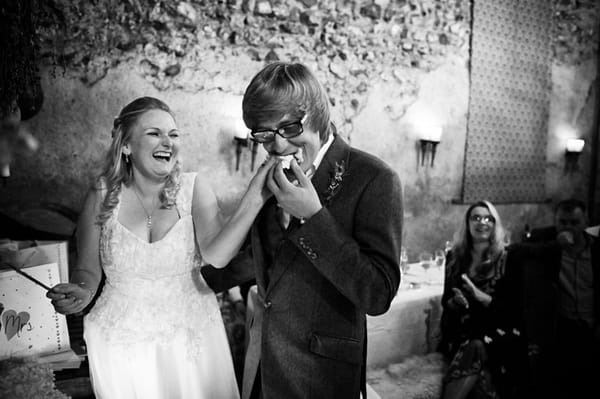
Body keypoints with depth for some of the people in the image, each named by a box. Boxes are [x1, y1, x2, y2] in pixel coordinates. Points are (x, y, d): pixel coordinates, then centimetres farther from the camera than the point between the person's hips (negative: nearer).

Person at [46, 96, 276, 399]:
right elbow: (88, 270, 2)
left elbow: (216, 257, -24)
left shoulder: (193, 188, -10)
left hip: (192, 334, 0)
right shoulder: (103, 196, -8)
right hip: (122, 344, 0)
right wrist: (80, 293, -19)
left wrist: (253, 200, -37)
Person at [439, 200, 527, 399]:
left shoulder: (507, 258, 0)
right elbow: (446, 301, 13)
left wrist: (479, 296, -18)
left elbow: (514, 307, -3)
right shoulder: (455, 256, 8)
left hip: (498, 330, -2)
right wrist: (455, 302, -11)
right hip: (462, 331, 2)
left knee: (476, 348, -34)